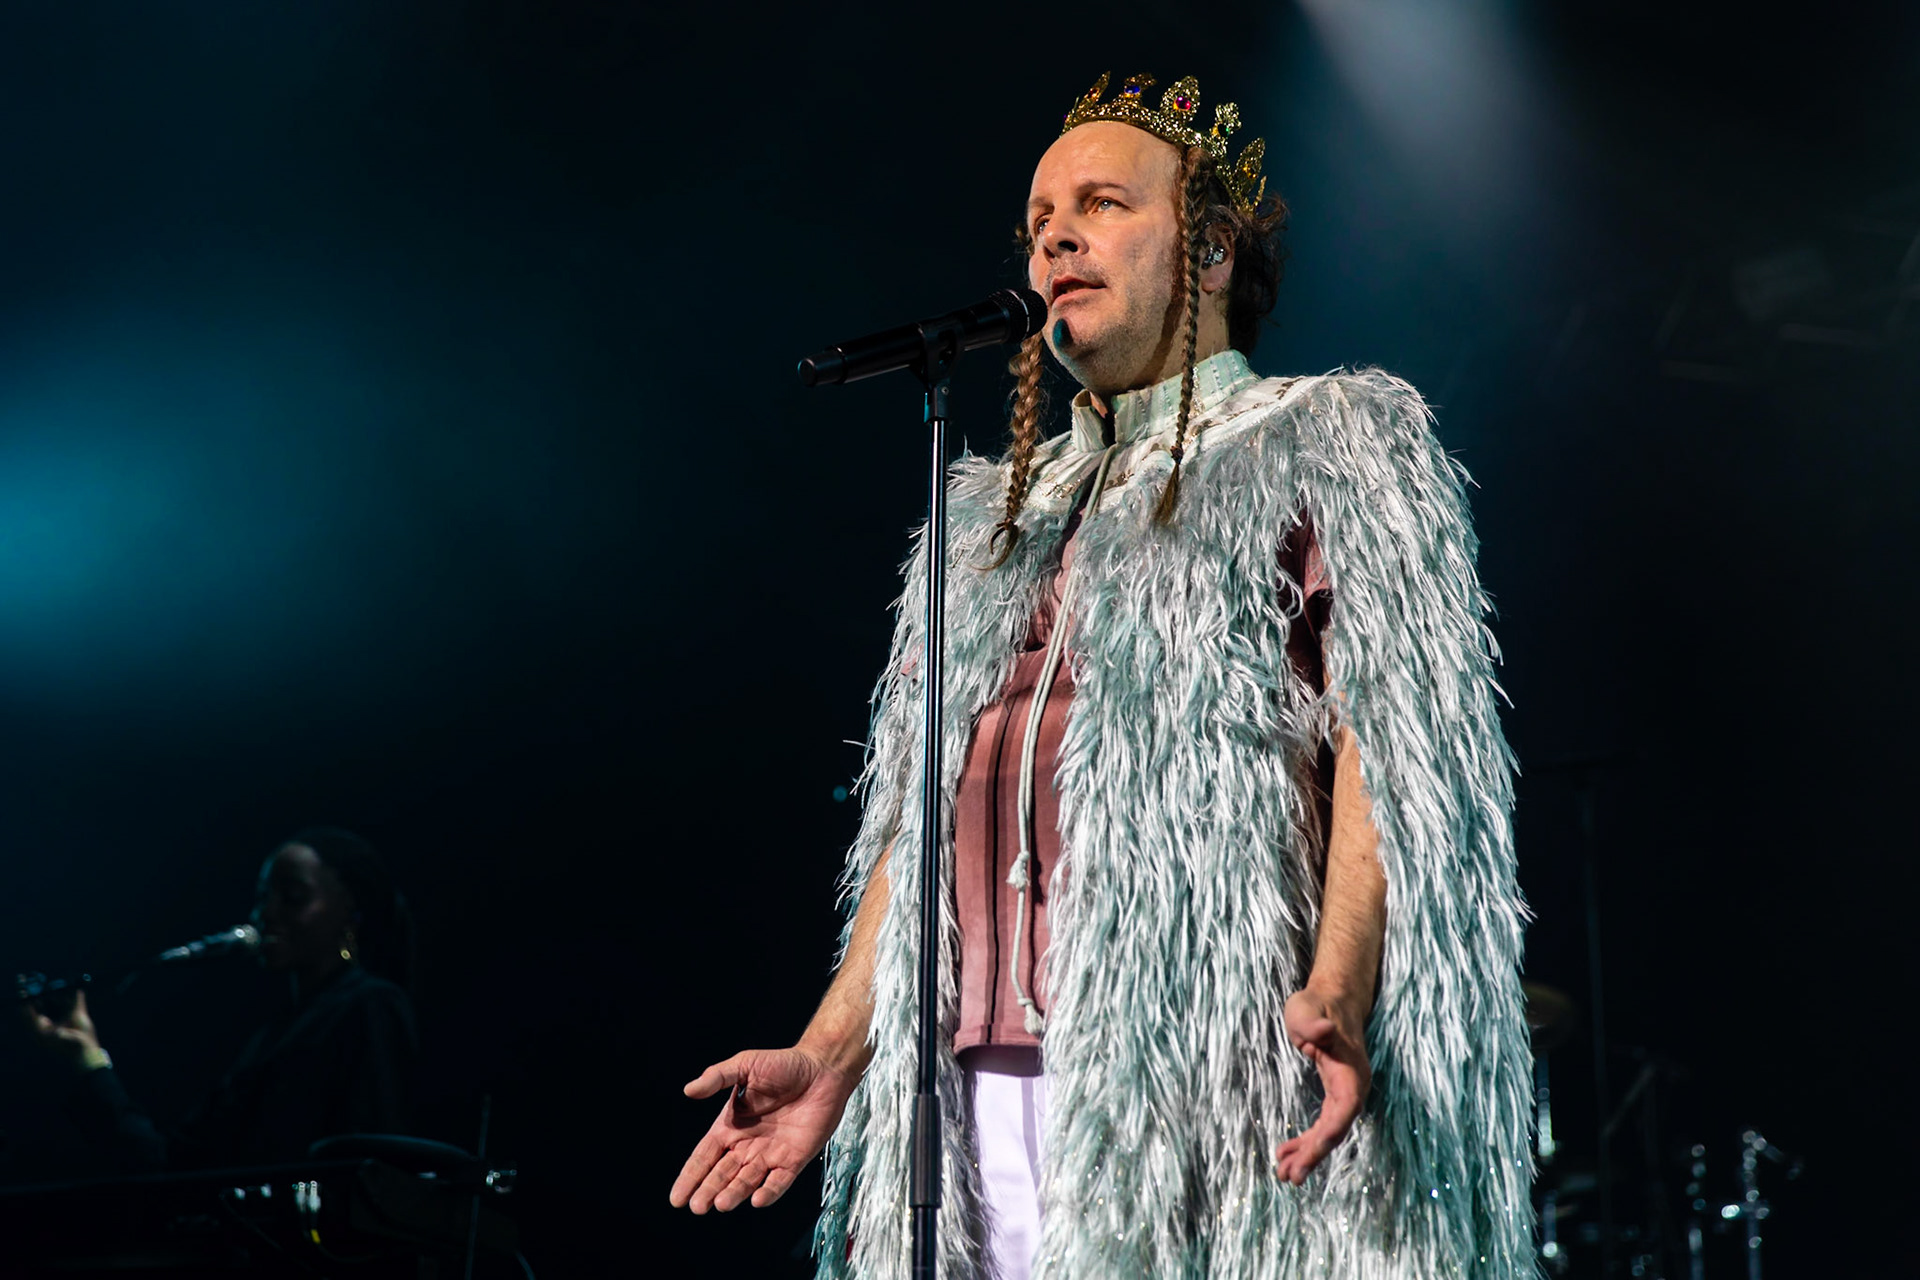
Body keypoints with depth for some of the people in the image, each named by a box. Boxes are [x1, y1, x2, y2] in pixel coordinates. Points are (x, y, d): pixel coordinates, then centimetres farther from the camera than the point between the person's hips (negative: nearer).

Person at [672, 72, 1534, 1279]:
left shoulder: (1324, 446, 8)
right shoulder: (996, 516, 26)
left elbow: (1384, 745, -6)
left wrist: (1335, 991, -21)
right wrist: (830, 1055, 12)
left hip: (1201, 1085, -5)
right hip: (986, 1094, 5)